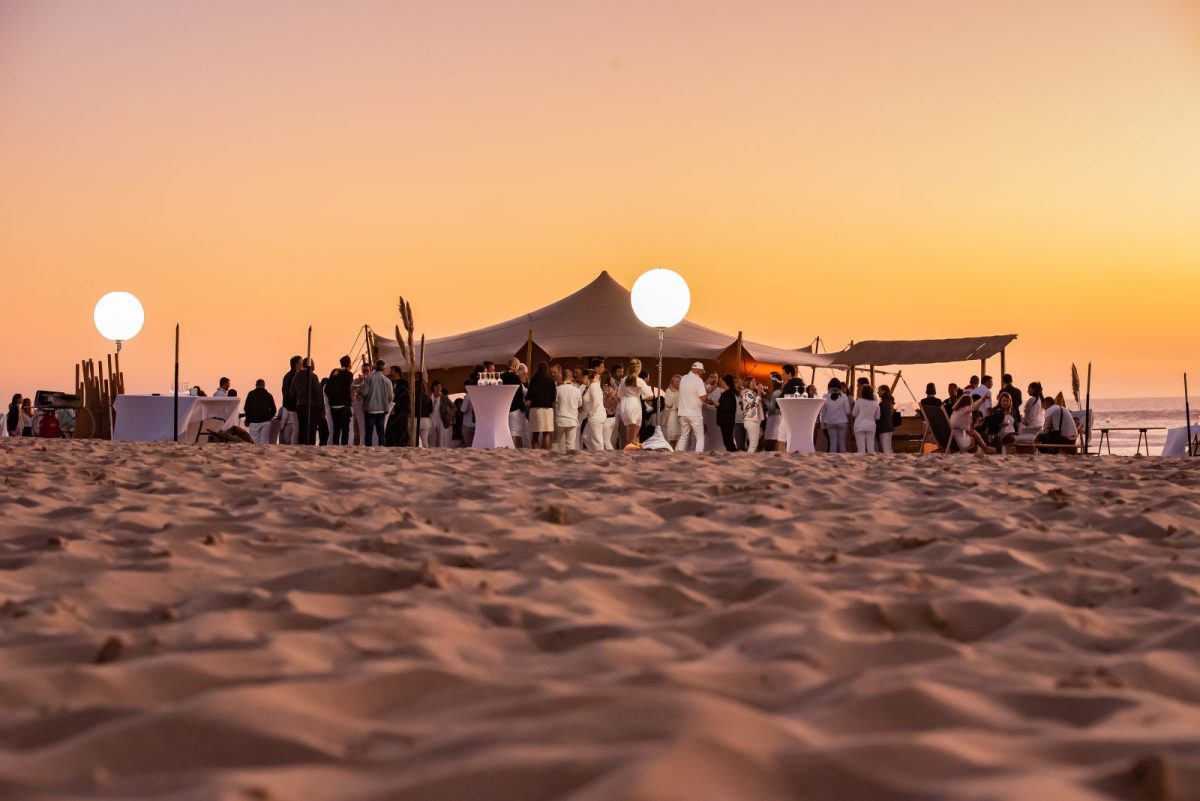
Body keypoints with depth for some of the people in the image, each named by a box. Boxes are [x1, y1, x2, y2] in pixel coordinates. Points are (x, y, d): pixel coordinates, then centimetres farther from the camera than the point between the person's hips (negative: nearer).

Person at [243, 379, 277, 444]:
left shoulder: (251, 394, 1)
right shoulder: (268, 395, 4)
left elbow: (246, 408, -2)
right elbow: (273, 410, 2)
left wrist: (247, 421, 8)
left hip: (254, 422, -1)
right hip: (265, 422, 1)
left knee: (255, 443, 0)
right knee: (264, 442, 1)